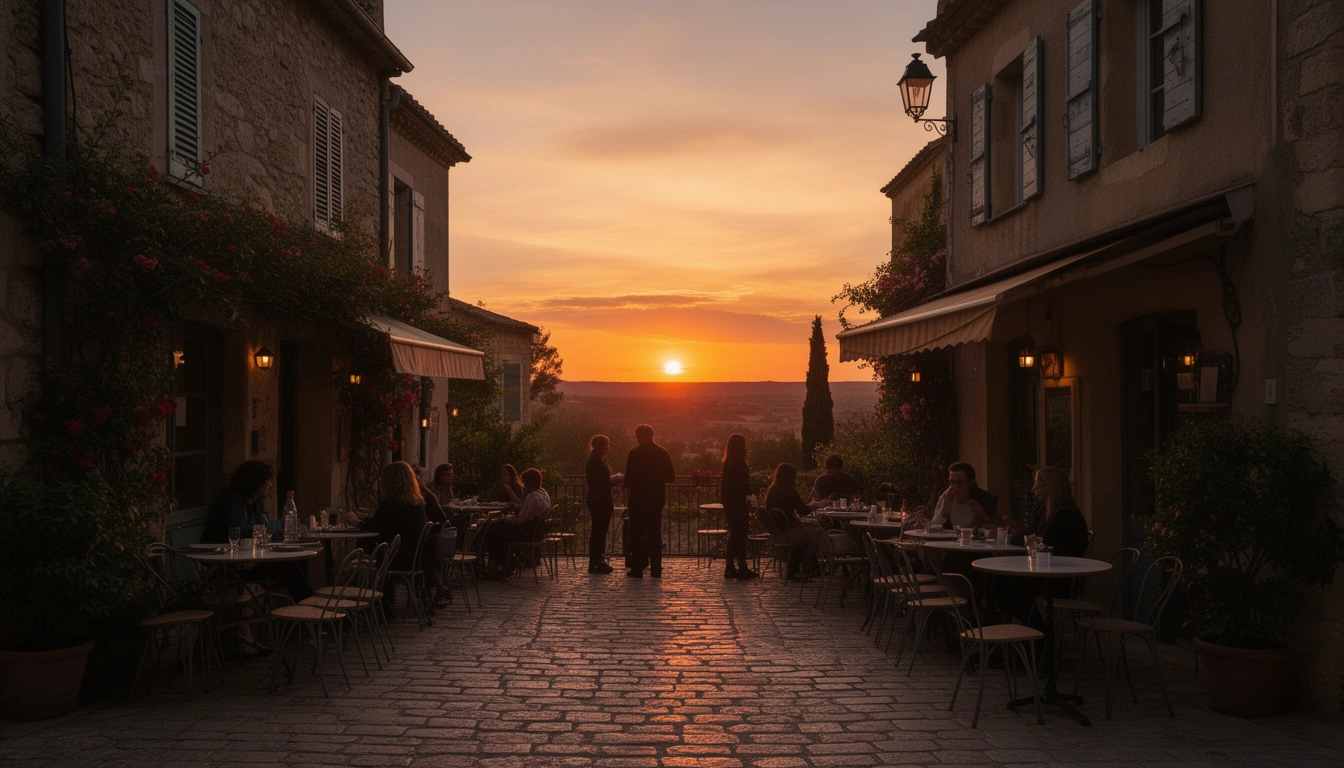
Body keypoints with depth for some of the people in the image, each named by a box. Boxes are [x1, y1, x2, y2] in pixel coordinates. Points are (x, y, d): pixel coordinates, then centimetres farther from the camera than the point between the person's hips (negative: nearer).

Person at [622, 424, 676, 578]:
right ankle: (656, 570, 9)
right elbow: (671, 477, 6)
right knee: (655, 534, 10)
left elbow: (629, 479, -11)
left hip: (638, 499, -4)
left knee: (636, 535, 3)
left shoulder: (635, 453, -8)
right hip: (657, 499, 4)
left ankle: (637, 570, 2)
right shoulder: (663, 453, 3)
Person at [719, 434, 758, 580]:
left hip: (730, 504, 9)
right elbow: (743, 486, -19)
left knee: (735, 535, 13)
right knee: (737, 536, -4)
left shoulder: (728, 463, 11)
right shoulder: (739, 463, -16)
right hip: (738, 504, -9)